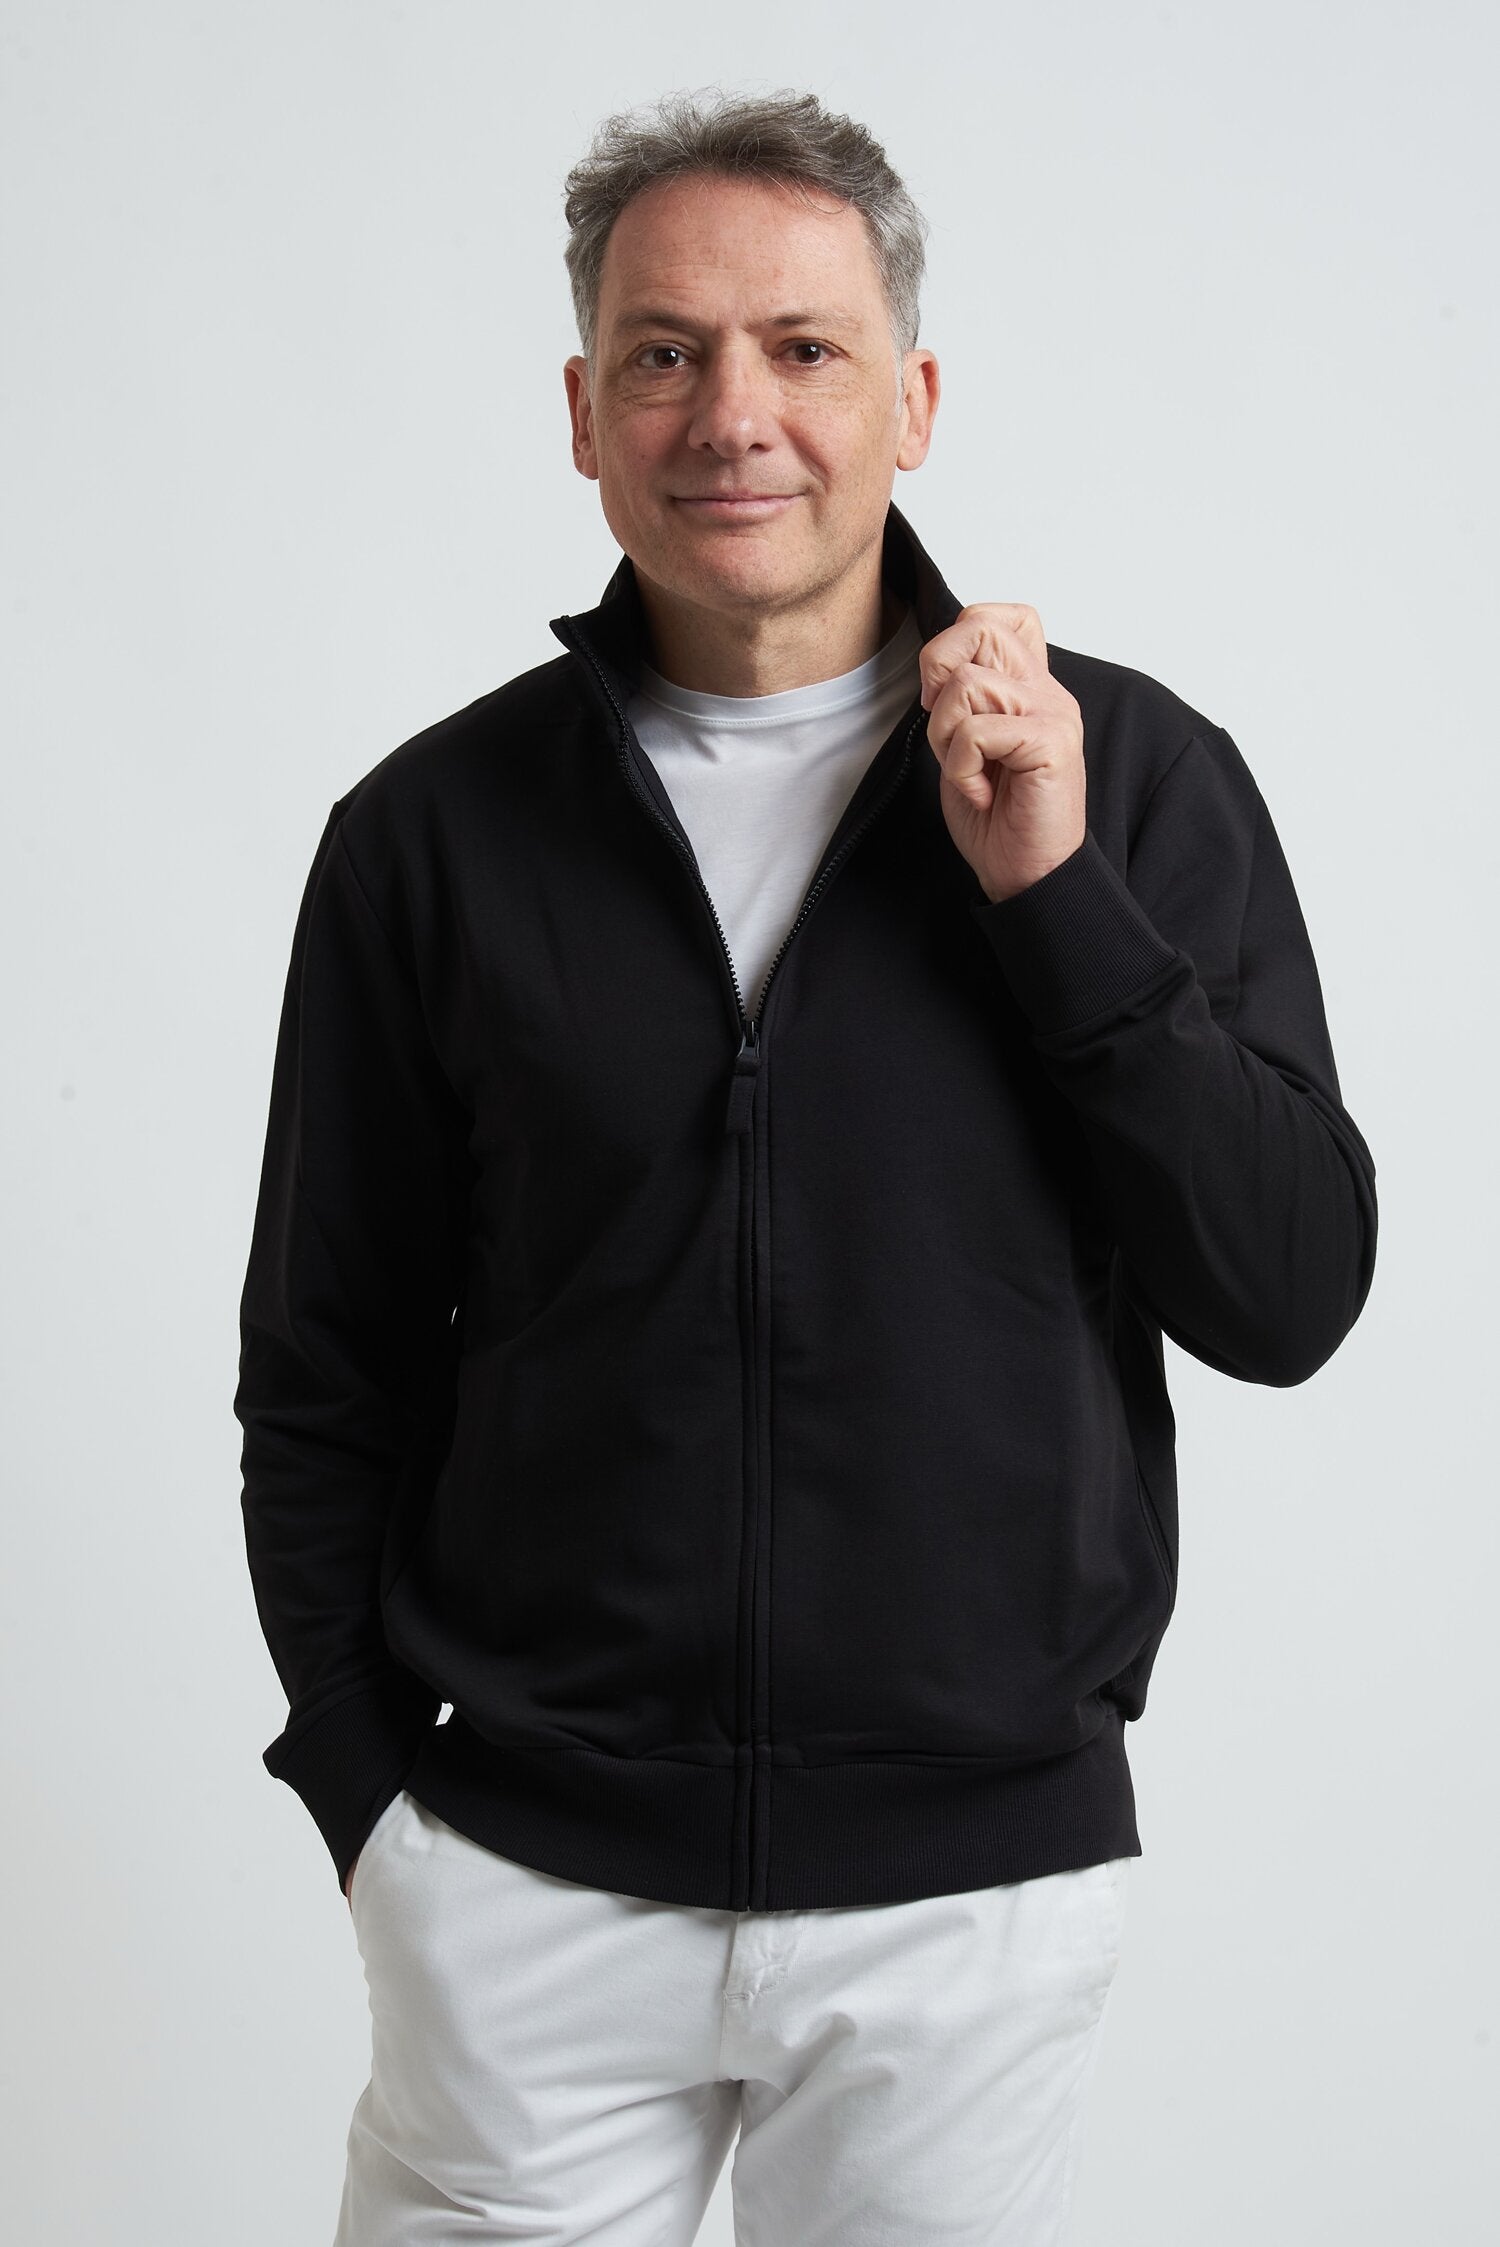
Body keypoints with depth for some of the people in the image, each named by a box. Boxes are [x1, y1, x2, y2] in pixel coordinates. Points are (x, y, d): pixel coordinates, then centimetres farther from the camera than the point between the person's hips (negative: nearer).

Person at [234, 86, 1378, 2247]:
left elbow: (1293, 1298, -5)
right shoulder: (436, 829, 0)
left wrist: (1054, 893, -13)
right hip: (525, 1880, 1)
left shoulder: (1136, 775, -2)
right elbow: (324, 1379, 6)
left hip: (977, 1883, 0)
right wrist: (373, 1798, 1)